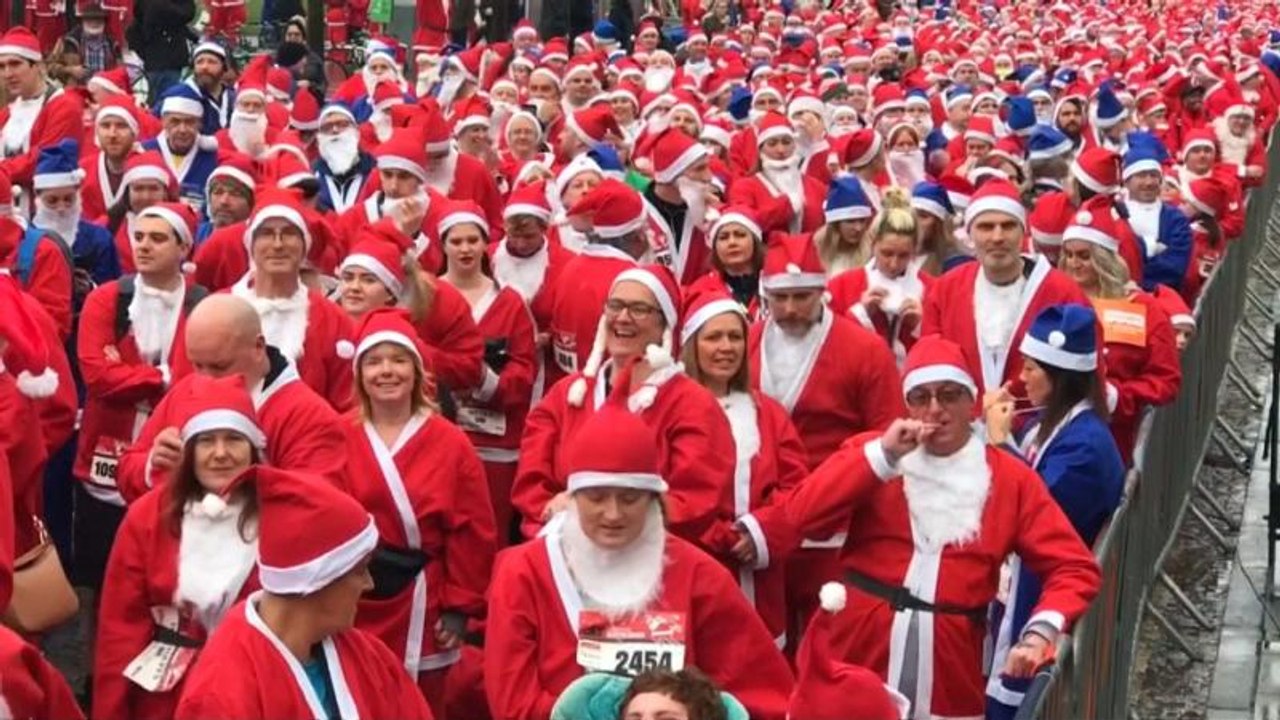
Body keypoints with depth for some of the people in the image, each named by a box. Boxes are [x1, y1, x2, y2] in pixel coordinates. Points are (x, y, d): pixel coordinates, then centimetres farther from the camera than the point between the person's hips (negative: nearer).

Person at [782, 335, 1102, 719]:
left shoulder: (1011, 478, 4)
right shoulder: (872, 451, 4)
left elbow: (1074, 568, 0)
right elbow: (801, 514, -10)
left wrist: (1040, 631, -18)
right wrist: (882, 455, -14)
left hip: (950, 669, 1)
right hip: (854, 653, 0)